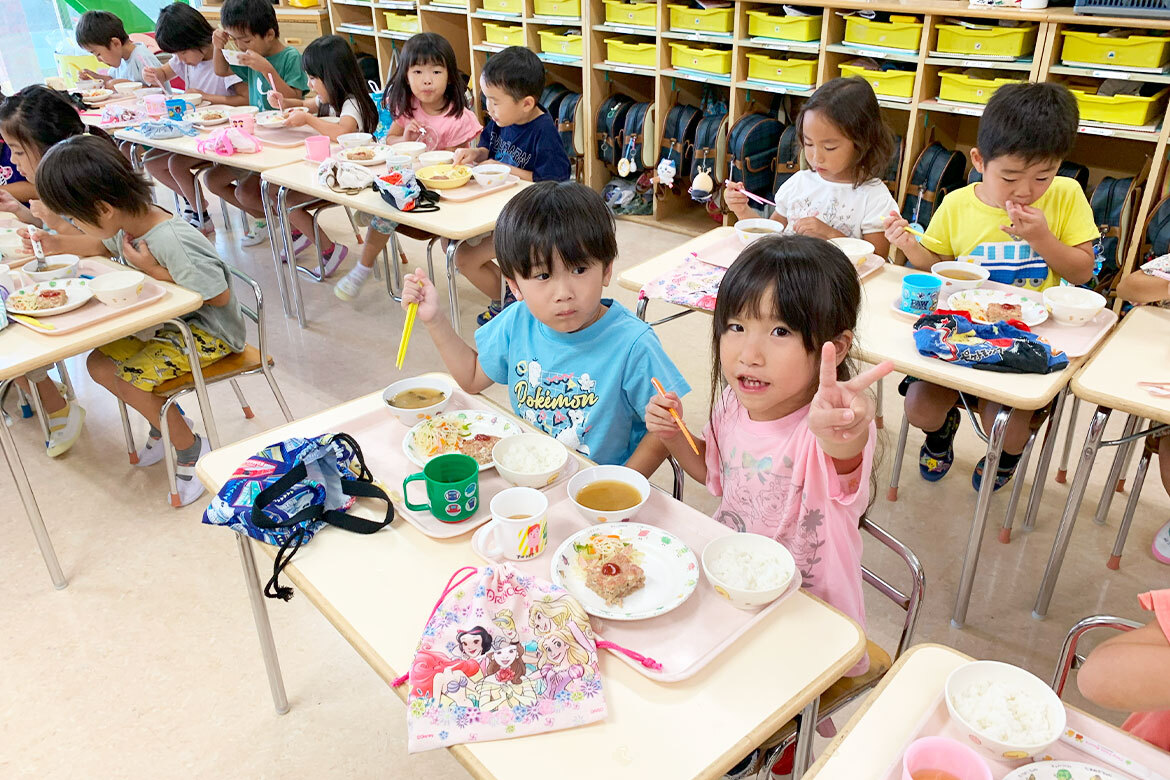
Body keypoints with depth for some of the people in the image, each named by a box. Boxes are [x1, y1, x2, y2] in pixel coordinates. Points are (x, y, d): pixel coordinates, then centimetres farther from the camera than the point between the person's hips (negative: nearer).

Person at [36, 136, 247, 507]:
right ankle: (167, 422, 22)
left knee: (129, 379, -18)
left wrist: (156, 271, -26)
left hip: (211, 330, -9)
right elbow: (107, 246, 23)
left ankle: (191, 447, 2)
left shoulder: (172, 241, -32)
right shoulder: (127, 222, -4)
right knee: (99, 364, 5)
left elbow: (219, 296, -26)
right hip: (170, 321, 9)